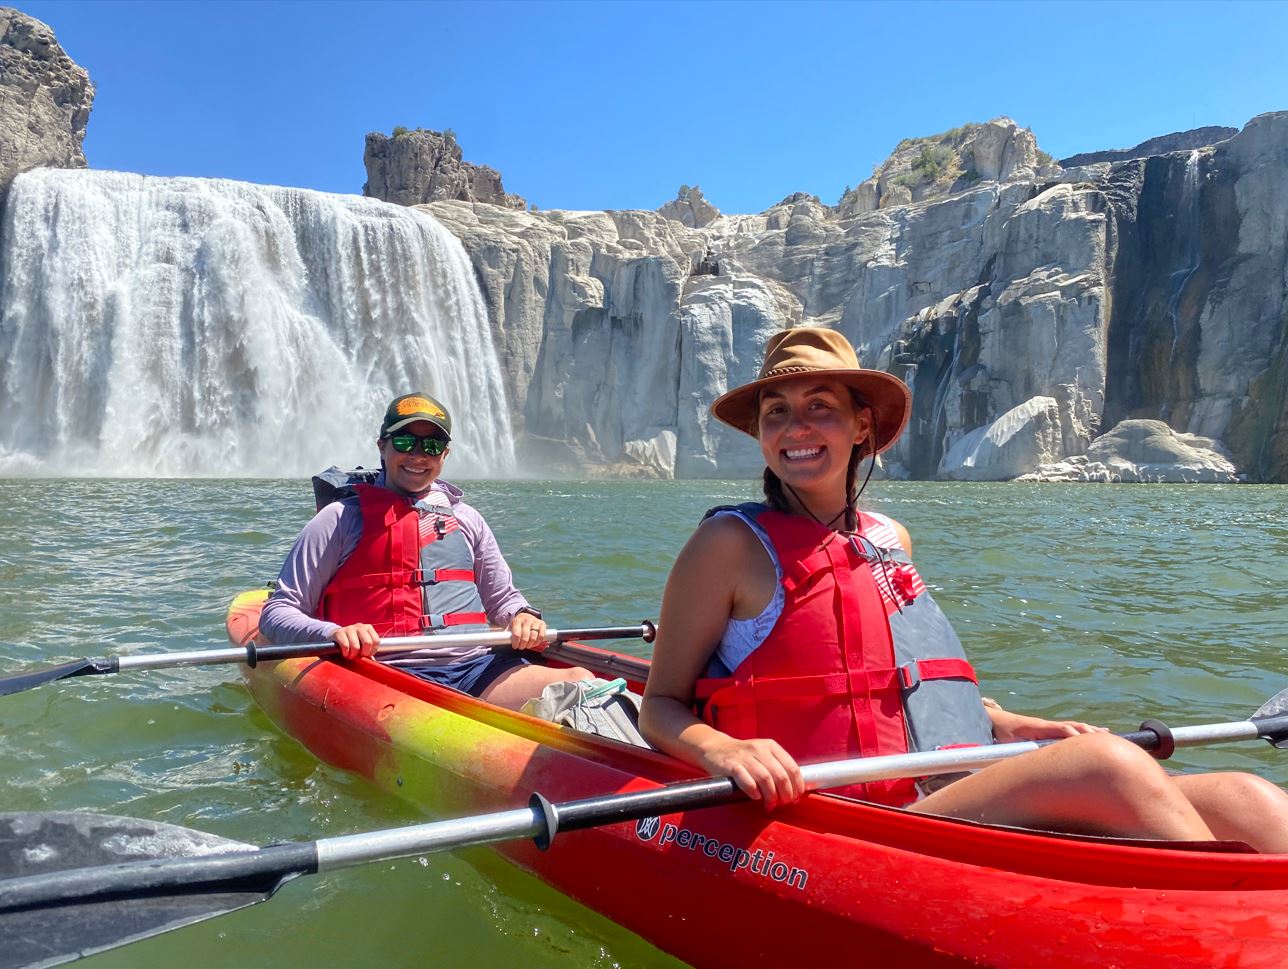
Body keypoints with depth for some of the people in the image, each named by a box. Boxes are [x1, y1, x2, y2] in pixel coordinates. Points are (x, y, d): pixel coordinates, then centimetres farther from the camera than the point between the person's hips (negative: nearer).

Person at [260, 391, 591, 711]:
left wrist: (523, 615, 4)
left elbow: (502, 596, 29)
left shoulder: (465, 518, 21)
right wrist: (333, 633, -17)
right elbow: (276, 613, 5)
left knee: (579, 681, -25)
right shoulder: (342, 519, 8)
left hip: (479, 666, 4)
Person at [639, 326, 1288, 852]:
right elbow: (660, 705, -1)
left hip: (953, 799, 7)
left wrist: (1004, 726, 13)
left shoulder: (891, 540, 17)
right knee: (1110, 765, -29)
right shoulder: (734, 543, -2)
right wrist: (722, 750, -23)